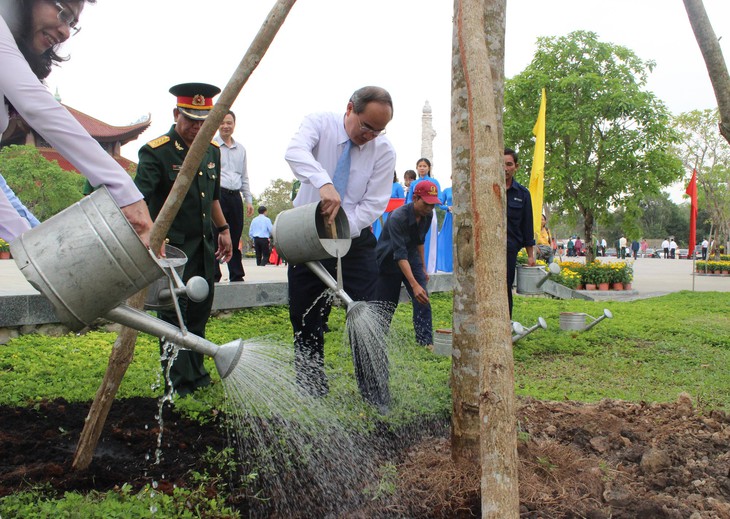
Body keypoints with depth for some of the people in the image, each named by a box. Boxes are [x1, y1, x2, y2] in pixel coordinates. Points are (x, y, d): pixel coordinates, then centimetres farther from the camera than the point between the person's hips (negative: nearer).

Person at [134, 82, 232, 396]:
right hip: (171, 247, -7)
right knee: (174, 316, -1)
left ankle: (196, 373, 30)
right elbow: (139, 199, -25)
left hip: (204, 245, 7)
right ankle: (179, 385, 10)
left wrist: (223, 229, 18)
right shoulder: (155, 152, -13)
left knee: (199, 313, 15)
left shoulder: (212, 150, 9)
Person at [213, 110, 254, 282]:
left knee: (235, 238, 7)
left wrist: (249, 200, 16)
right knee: (214, 237, -6)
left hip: (235, 196, 5)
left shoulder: (241, 149, 19)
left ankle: (237, 276, 13)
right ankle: (213, 276, -1)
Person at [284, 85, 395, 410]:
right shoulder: (320, 124, -10)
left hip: (356, 238, 0)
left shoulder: (384, 151, -8)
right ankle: (311, 391, 23)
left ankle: (376, 396, 7)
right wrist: (324, 183, -50)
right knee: (305, 317, 7)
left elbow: (374, 203, -11)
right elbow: (295, 152, -32)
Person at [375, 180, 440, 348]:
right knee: (387, 304, 2)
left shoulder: (428, 215, -9)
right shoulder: (397, 217, -32)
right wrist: (414, 285, -43)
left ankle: (425, 341, -10)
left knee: (423, 299, -12)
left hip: (412, 258, 5)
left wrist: (423, 268, 14)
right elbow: (400, 254, -37)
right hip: (389, 261, -5)